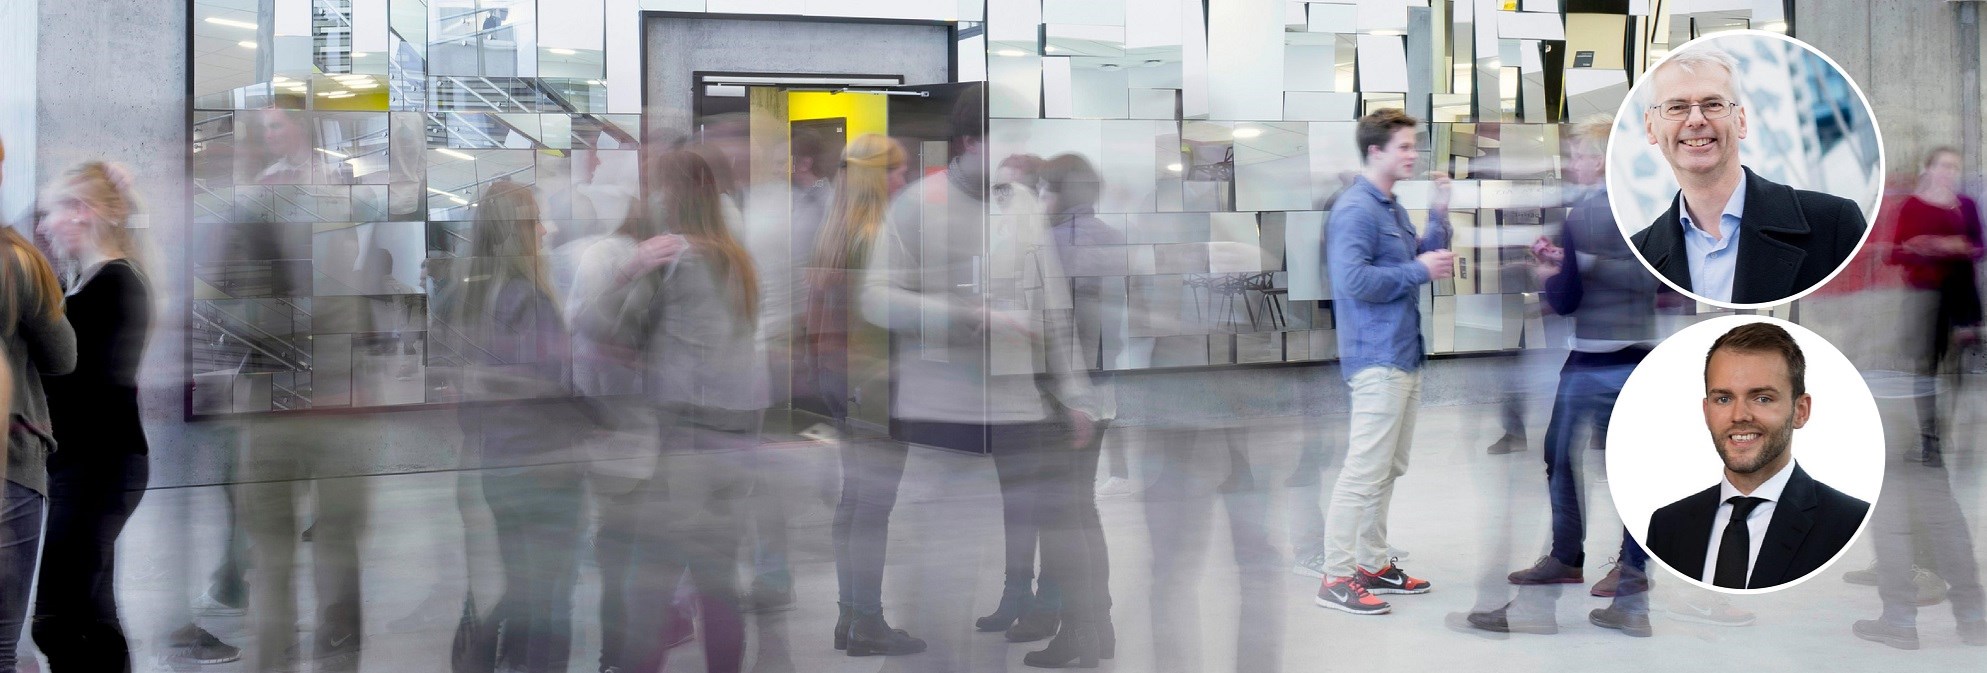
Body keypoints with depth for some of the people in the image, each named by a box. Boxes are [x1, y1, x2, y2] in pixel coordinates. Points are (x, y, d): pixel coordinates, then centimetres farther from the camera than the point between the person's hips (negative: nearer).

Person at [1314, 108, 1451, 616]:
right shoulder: (1356, 209, -14)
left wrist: (1440, 215, 7)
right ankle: (1337, 578, -4)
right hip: (1378, 359, -10)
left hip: (1404, 356, 10)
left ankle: (1373, 564, 24)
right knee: (1365, 470, -9)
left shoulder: (1394, 209, 16)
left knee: (1390, 469, 15)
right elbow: (1354, 280, -24)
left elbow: (1421, 260, 17)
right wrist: (1419, 271, -15)